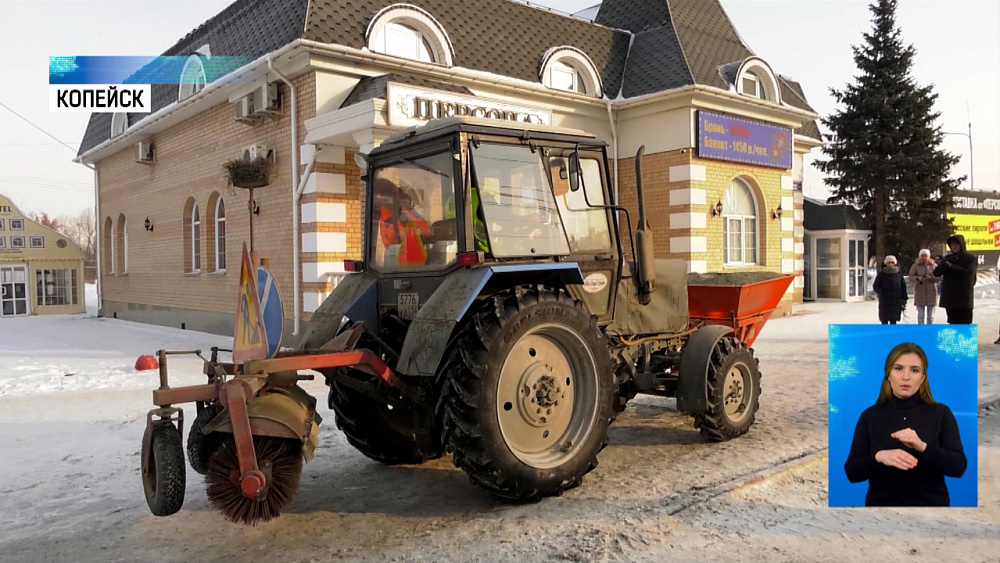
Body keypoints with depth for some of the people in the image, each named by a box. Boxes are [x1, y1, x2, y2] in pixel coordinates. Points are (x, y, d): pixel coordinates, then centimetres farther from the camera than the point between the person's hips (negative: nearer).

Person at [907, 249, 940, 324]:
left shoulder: (934, 266, 4)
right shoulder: (915, 266, 3)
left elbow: (939, 278, -1)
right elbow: (910, 277, -2)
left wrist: (931, 278, -19)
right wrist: (917, 278, -21)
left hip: (931, 292, 1)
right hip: (920, 292, -1)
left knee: (930, 315, 5)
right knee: (920, 315, -3)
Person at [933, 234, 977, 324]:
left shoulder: (970, 258, -1)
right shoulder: (947, 258, 8)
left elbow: (969, 272, -17)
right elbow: (936, 273, 0)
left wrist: (951, 266, -17)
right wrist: (943, 264, -20)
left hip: (964, 298, -4)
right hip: (949, 297, 4)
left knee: (965, 324, -2)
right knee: (953, 324, 9)